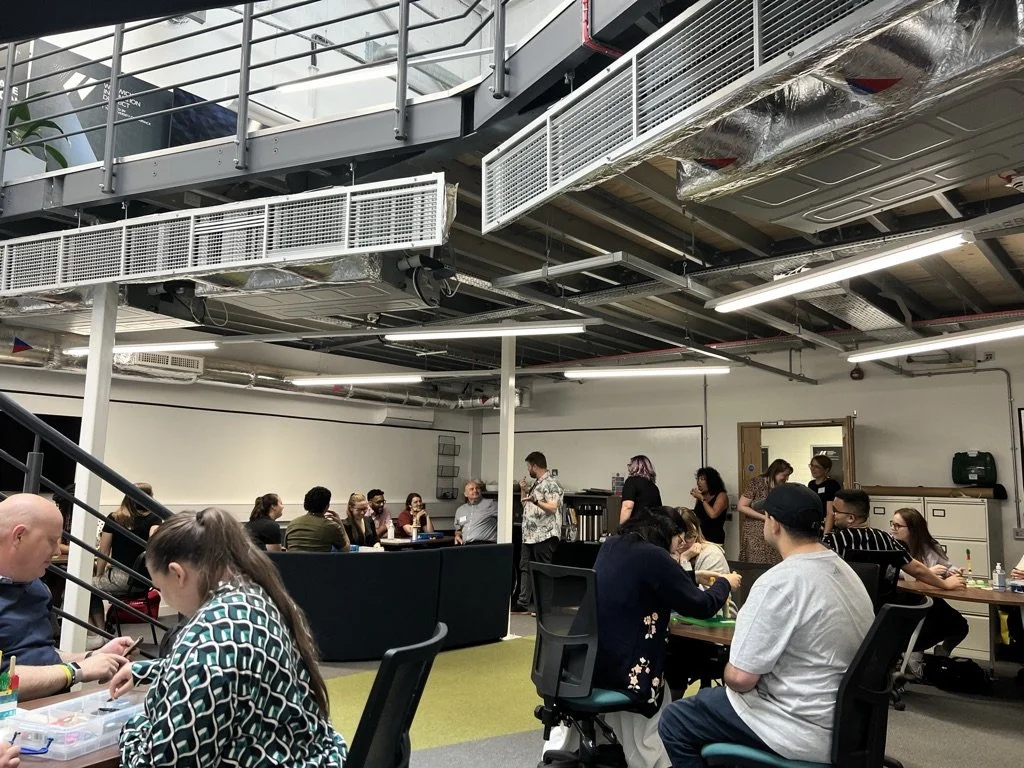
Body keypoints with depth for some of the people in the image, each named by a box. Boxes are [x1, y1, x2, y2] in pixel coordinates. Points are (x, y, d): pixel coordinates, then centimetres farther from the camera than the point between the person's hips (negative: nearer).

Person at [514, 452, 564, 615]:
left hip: (544, 535, -9)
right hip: (529, 535, 9)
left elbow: (553, 507, -20)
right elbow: (525, 505, 26)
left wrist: (535, 501, -34)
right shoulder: (534, 483, 18)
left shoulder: (551, 484, -10)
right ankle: (523, 604, 11)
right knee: (525, 568, 8)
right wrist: (523, 490, 10)